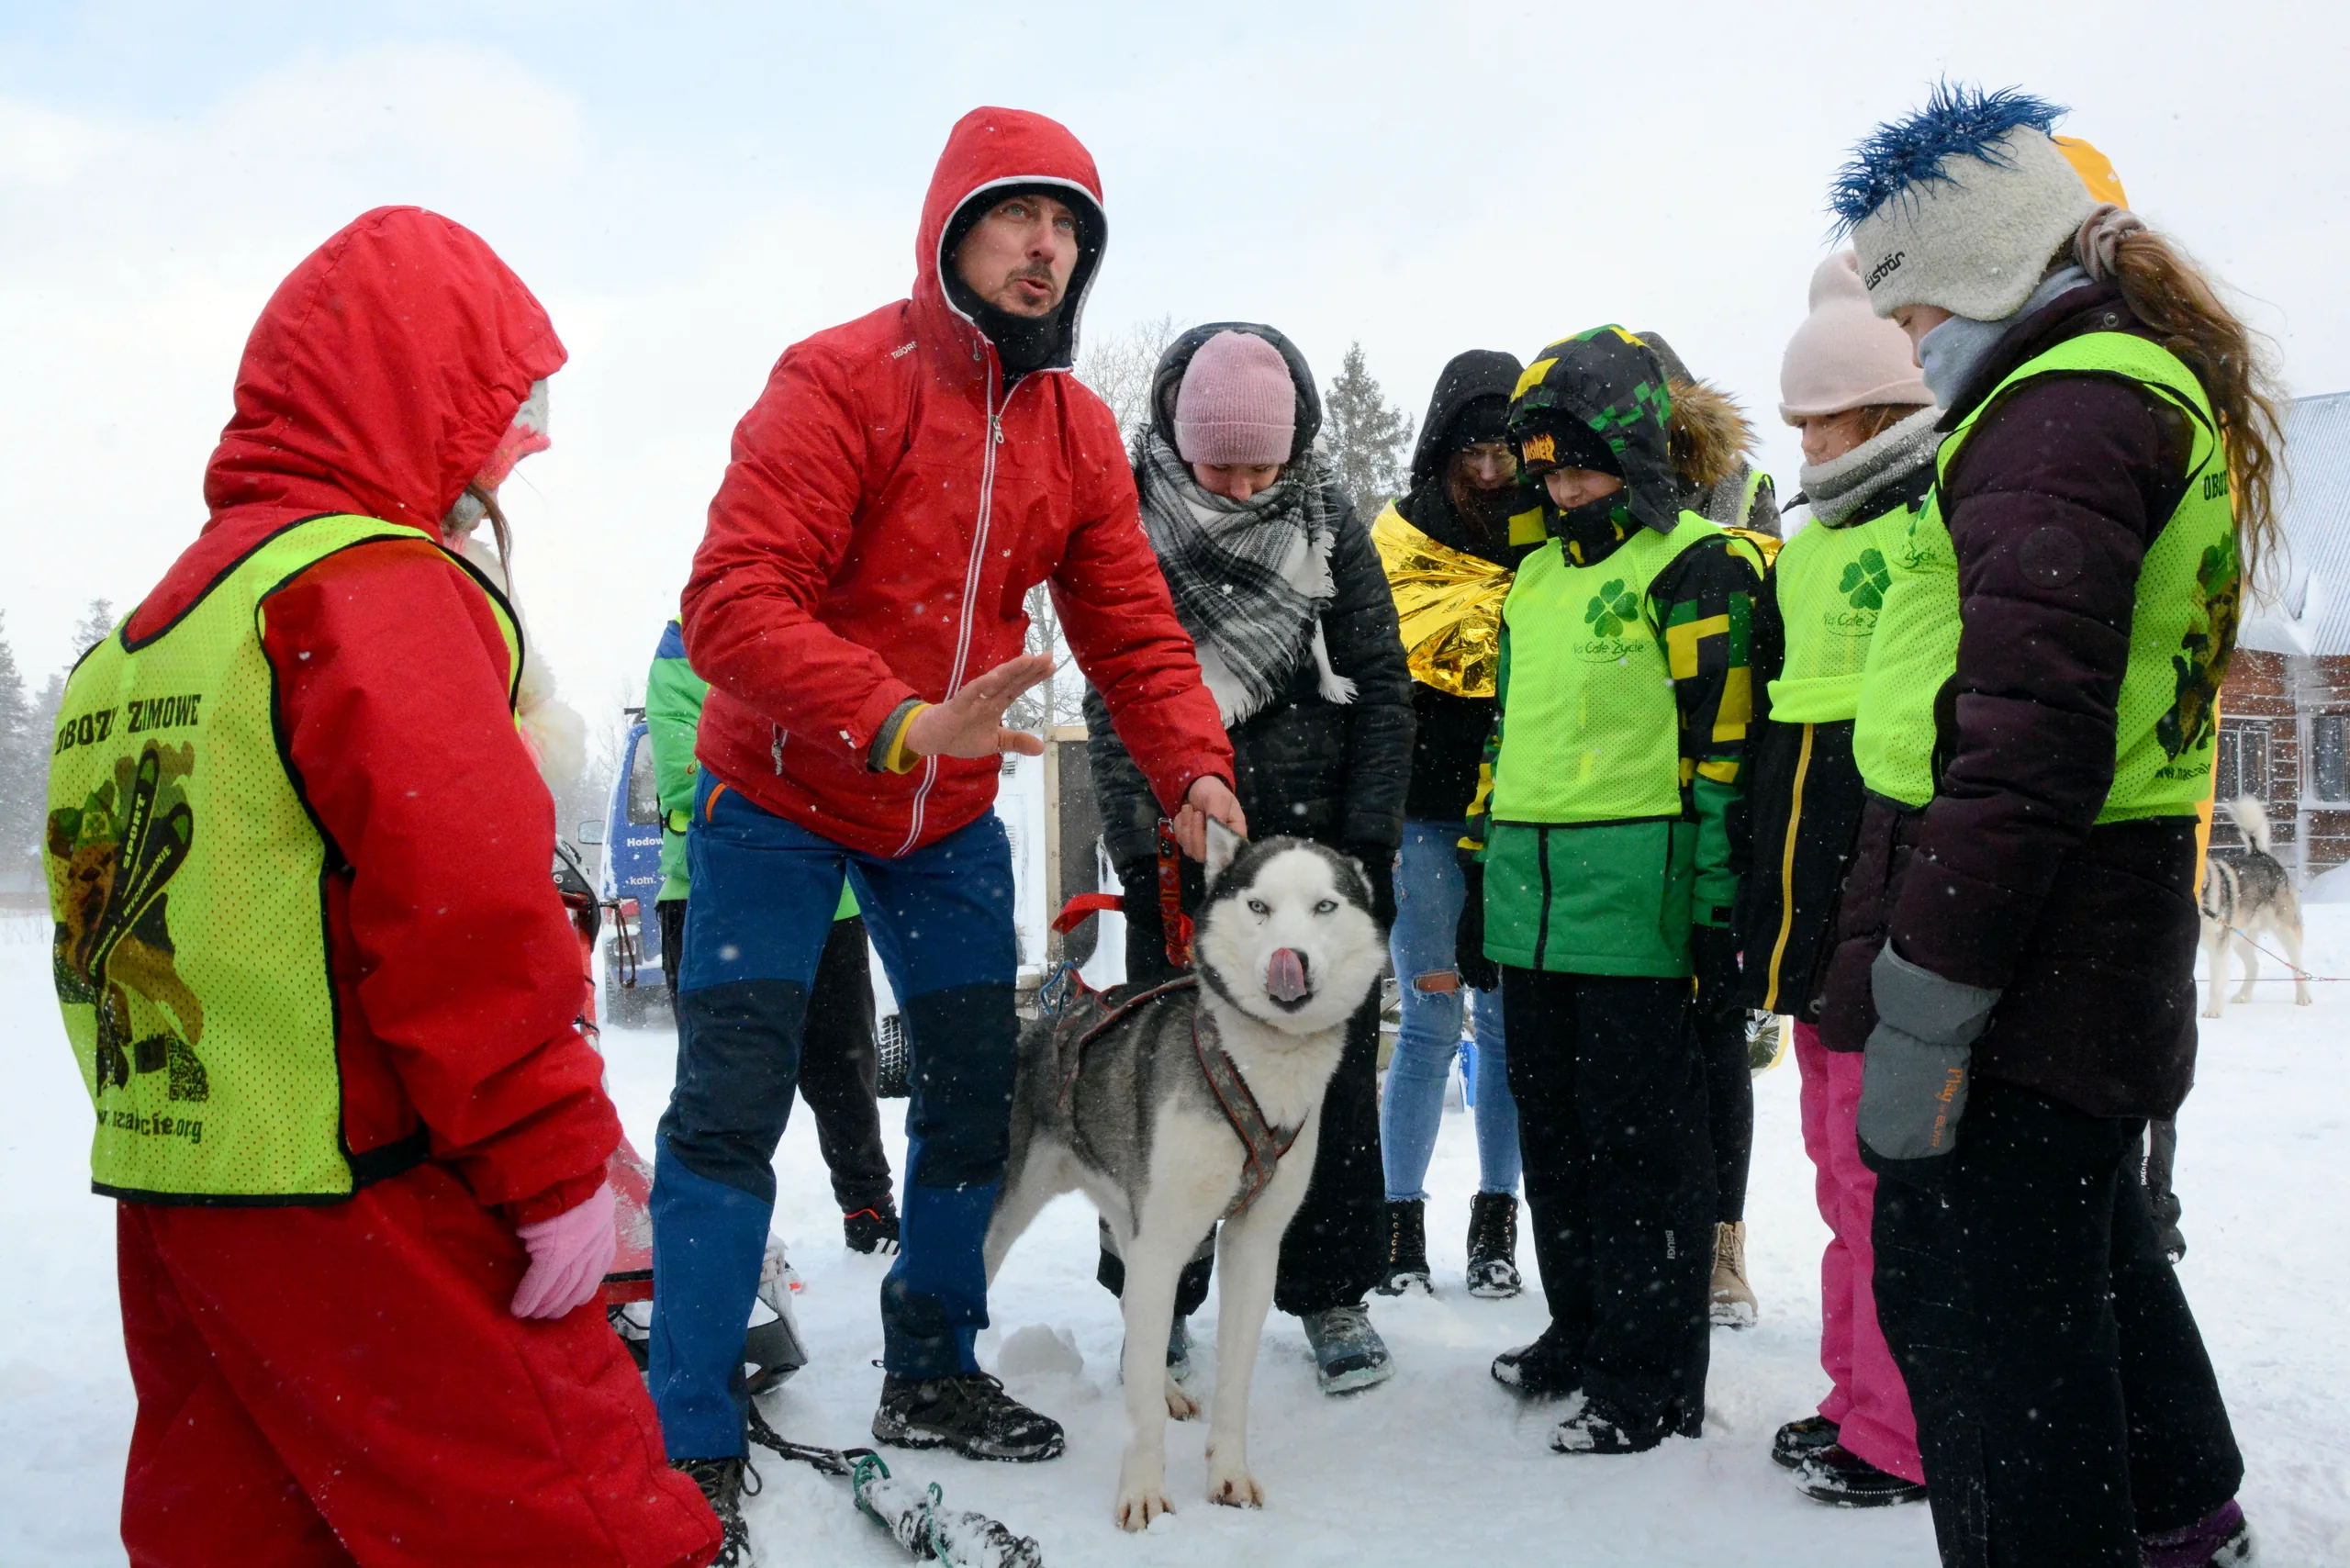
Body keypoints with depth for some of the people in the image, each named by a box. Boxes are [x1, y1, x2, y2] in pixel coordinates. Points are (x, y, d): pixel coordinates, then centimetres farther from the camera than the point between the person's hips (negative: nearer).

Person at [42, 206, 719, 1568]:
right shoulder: (373, 584, -13)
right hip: (351, 1200, -9)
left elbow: (94, 901, 20)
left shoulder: (156, 618, 16)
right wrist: (556, 1161, -17)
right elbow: (467, 893, -23)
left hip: (162, 1177, 9)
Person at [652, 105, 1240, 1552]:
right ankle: (694, 1435, 6)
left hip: (950, 816, 6)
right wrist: (900, 722, -42)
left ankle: (933, 1376, 29)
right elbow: (734, 602, -28)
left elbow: (1133, 629, 1)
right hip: (781, 797, -6)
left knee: (977, 1090, 11)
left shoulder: (1077, 432, 1)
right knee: (734, 1103, -7)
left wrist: (1194, 766, -17)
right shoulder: (841, 380, -19)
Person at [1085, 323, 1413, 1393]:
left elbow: (1381, 691, 2)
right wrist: (1143, 848, -13)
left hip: (1317, 838, 1)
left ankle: (1331, 1292, 20)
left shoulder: (1329, 525, 2)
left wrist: (1369, 843, -5)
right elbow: (1114, 702, -4)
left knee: (1330, 1073, 6)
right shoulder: (1138, 524, -2)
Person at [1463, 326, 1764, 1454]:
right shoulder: (1536, 575, 17)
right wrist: (1480, 871, 20)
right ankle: (1582, 1332, 32)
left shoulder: (1696, 566, -6)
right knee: (1552, 1128, 16)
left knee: (1641, 1138, 0)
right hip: (1532, 904, 8)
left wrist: (1719, 907, -14)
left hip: (1635, 905, -8)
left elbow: (1724, 748, -11)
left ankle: (1653, 1379, 13)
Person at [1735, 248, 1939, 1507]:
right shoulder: (1810, 546, 18)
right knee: (1842, 1161, 15)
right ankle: (1857, 1396, 27)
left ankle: (1903, 1436, 10)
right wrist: (1753, 902, 19)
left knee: (1887, 1170, -2)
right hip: (1815, 916, 8)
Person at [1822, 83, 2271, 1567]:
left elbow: (2028, 735, -26)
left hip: (2020, 942, -11)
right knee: (2088, 1241, 26)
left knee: (1971, 1294, -4)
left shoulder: (2061, 408, -15)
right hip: (2108, 939, 11)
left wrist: (1922, 999, -25)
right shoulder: (2160, 390, 19)